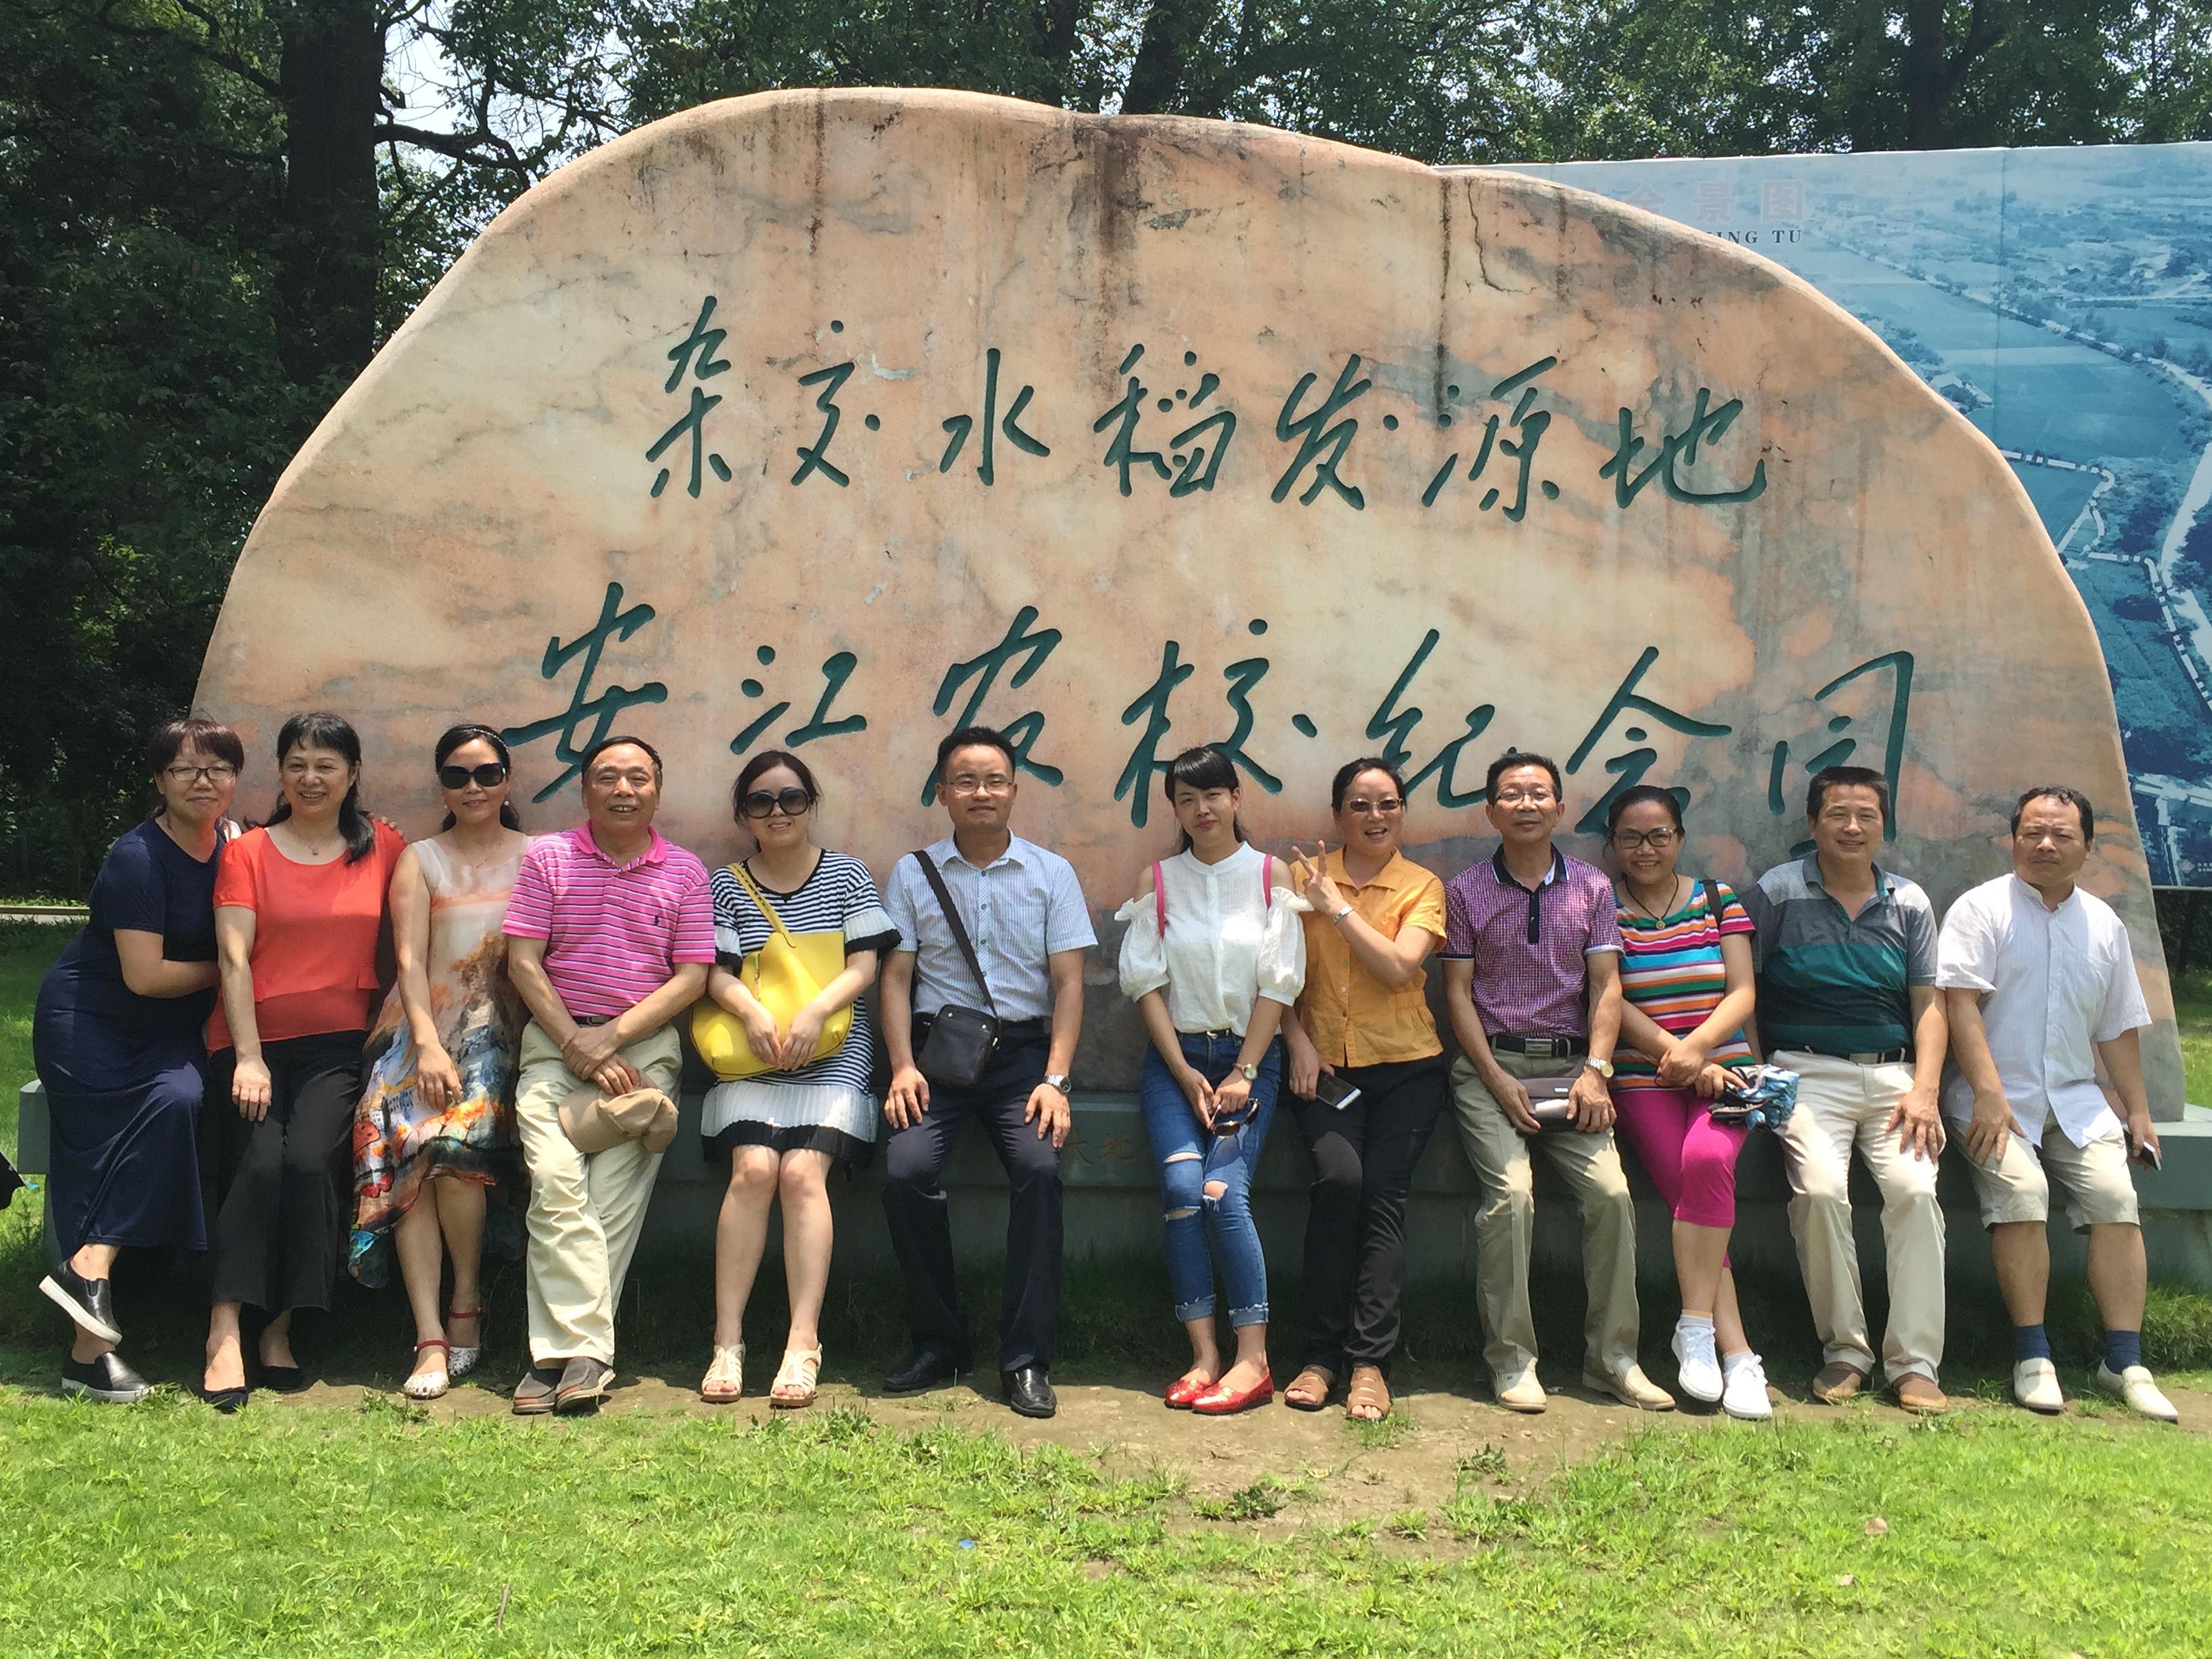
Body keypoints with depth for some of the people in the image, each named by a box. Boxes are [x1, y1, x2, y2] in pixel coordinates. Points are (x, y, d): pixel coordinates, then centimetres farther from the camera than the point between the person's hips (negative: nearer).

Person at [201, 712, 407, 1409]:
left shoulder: (384, 848, 10)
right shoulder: (247, 854, 7)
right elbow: (234, 959, -2)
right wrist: (249, 1058, -12)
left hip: (338, 1044, 0)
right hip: (252, 1039, 0)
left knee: (312, 1159, -22)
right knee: (258, 1161, -23)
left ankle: (280, 1331, -11)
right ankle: (225, 1334, -21)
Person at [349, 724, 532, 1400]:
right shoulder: (420, 861, 15)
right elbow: (409, 959, 3)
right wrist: (429, 1044, -12)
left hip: (502, 1023, -1)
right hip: (423, 1021, 1)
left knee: (456, 1138, -28)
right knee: (404, 1145, -23)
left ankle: (467, 1304, -6)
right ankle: (431, 1339, -24)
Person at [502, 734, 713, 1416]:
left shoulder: (686, 872, 9)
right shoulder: (547, 857, 10)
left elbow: (692, 976, 3)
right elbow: (523, 962, 3)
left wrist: (611, 1036, -8)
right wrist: (576, 1044, -8)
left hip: (647, 1044, 0)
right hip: (556, 1038, 0)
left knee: (616, 1195, -12)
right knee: (555, 1181, -19)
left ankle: (558, 1355, -8)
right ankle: (585, 1355, -20)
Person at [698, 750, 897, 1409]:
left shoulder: (846, 875, 9)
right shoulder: (727, 885, 11)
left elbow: (864, 965, 1)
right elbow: (715, 972, 3)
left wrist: (815, 1012, -16)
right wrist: (754, 1013, -17)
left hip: (833, 1053, -1)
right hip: (751, 1056, 1)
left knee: (803, 1172, -20)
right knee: (753, 1169, -20)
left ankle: (803, 1343, -19)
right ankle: (727, 1342, -16)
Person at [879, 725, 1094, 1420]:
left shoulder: (1051, 874, 8)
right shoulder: (912, 874, 10)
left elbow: (1068, 982, 4)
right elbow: (896, 976, 6)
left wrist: (1054, 1080, -8)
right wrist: (903, 1066, -9)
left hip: (1022, 1049, 0)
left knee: (1039, 1167, -26)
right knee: (906, 1168, -24)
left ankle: (1027, 1358, -16)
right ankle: (938, 1343, -5)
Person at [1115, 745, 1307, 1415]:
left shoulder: (1270, 874, 4)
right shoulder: (1158, 881, 8)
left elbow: (1278, 982, -1)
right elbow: (1146, 982, 3)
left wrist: (1242, 1074, -8)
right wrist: (1185, 1073, -6)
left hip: (1250, 1056, -1)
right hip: (1176, 1056, 1)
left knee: (1224, 1191, -19)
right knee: (1181, 1188, -19)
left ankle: (1252, 1360, -12)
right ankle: (1204, 1357, -12)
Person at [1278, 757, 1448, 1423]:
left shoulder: (1422, 887, 5)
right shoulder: (1306, 876, 8)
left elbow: (1399, 967, -11)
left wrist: (1339, 907, -11)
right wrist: (1299, 1043, -6)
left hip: (1406, 1067, 0)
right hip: (1325, 1065, 0)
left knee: (1384, 1194, -16)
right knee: (1338, 1175, -23)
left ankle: (1370, 1361, -10)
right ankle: (1321, 1353, -13)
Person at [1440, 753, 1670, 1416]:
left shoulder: (1592, 887, 11)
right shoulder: (1465, 890, 6)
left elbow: (1606, 985, 6)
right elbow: (1458, 993, 2)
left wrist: (1595, 1072, -7)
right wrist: (1500, 1081, -8)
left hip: (1571, 1065, 2)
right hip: (1490, 1066, -2)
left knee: (1612, 1193, -17)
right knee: (1511, 1193, -23)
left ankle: (1613, 1357, -3)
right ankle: (1510, 1360, -12)